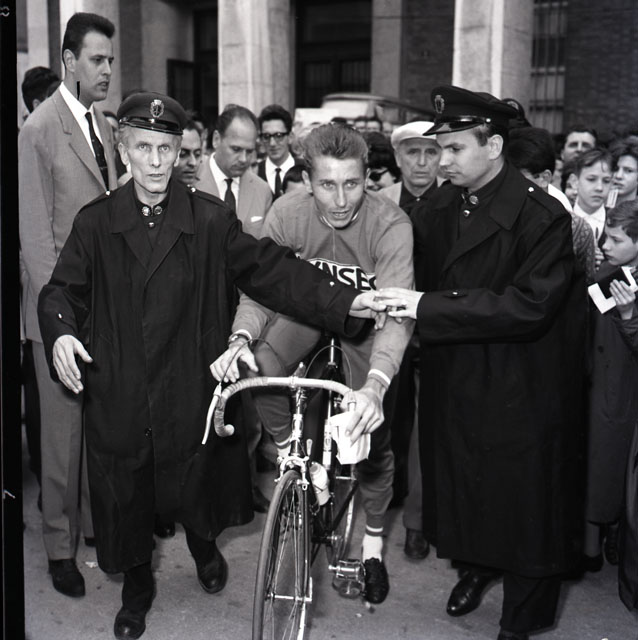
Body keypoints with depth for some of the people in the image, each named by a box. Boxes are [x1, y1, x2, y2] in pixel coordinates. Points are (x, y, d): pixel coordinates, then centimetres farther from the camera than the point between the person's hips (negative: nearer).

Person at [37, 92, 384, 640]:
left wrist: (343, 300, -18)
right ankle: (137, 588, 40)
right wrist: (61, 332, -19)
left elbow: (269, 267, -7)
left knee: (196, 487, 16)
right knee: (125, 499, 12)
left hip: (190, 389, 0)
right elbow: (63, 291, 3)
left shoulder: (210, 219, -3)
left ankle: (204, 546, 52)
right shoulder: (95, 223, 1)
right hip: (117, 395, 1)